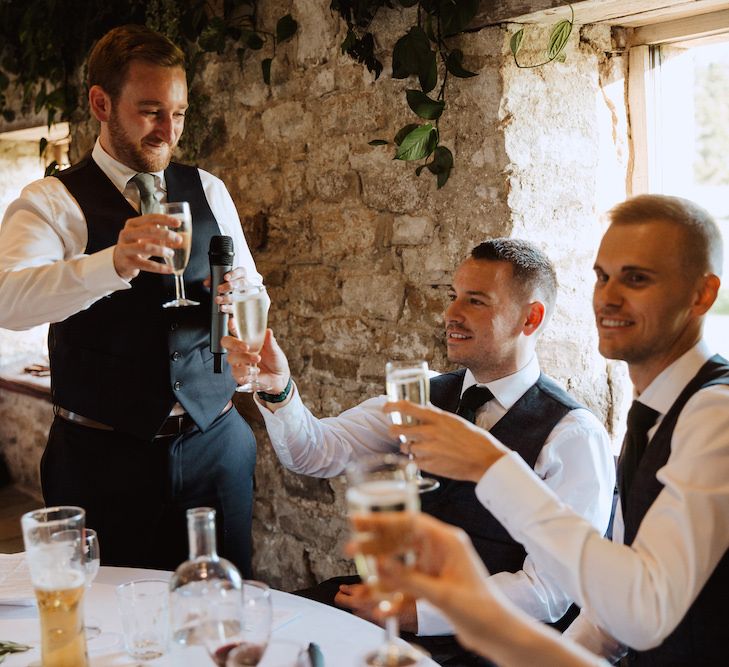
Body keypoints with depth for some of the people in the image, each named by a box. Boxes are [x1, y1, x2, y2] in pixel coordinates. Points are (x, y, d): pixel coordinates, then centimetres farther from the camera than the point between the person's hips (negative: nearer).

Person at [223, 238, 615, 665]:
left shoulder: (574, 436, -11)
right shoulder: (425, 396, 6)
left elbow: (548, 593, -15)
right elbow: (319, 452, -3)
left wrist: (409, 610, -18)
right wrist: (278, 390, -23)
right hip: (386, 594, 5)